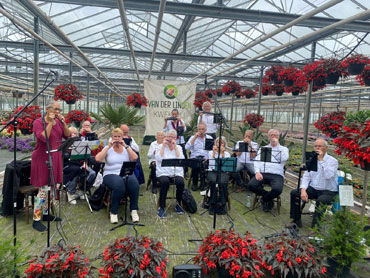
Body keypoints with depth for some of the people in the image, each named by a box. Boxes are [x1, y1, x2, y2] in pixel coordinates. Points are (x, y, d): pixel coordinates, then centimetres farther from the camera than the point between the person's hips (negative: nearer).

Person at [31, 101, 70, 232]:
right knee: (43, 190, -8)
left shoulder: (59, 122, 9)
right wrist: (51, 123, -20)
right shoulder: (38, 122, -9)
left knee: (51, 188, 13)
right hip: (42, 159, -6)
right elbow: (43, 138, -24)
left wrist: (63, 122, -9)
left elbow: (68, 136, 2)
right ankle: (36, 220, 3)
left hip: (55, 158, 7)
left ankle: (46, 214, 27)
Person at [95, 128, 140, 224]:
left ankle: (134, 210, -16)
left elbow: (135, 158, -6)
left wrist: (125, 146, -7)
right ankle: (113, 212, -18)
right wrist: (108, 146, -7)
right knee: (119, 184, -36)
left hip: (127, 173, 2)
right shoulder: (108, 149, 10)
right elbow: (98, 159, -8)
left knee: (134, 183, -33)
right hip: (111, 174, -2)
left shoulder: (127, 148, 14)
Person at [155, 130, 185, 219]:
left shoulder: (178, 147, 15)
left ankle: (178, 205, -5)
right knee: (165, 182, -34)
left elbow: (181, 159, -3)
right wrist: (163, 146, -4)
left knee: (180, 182, -29)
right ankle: (161, 207, -21)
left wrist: (175, 147, -4)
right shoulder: (161, 146, 11)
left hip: (177, 172, 2)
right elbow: (159, 159, -7)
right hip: (163, 172, -2)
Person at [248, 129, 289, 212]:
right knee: (251, 185, -26)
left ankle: (264, 200, 1)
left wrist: (277, 144, -3)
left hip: (276, 175, -2)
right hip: (262, 174, 2)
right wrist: (257, 172, -9)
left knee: (277, 189, -34)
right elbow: (257, 161, 11)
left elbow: (284, 158, -8)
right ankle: (268, 197, 0)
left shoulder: (283, 149, 16)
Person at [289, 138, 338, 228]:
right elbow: (306, 176, 5)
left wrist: (321, 160, -21)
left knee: (321, 200, -36)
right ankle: (296, 220, -3)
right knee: (294, 193, -13)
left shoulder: (332, 161, -5)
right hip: (313, 189, 5)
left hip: (328, 192, -5)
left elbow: (328, 175, -24)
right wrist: (303, 190, -12)